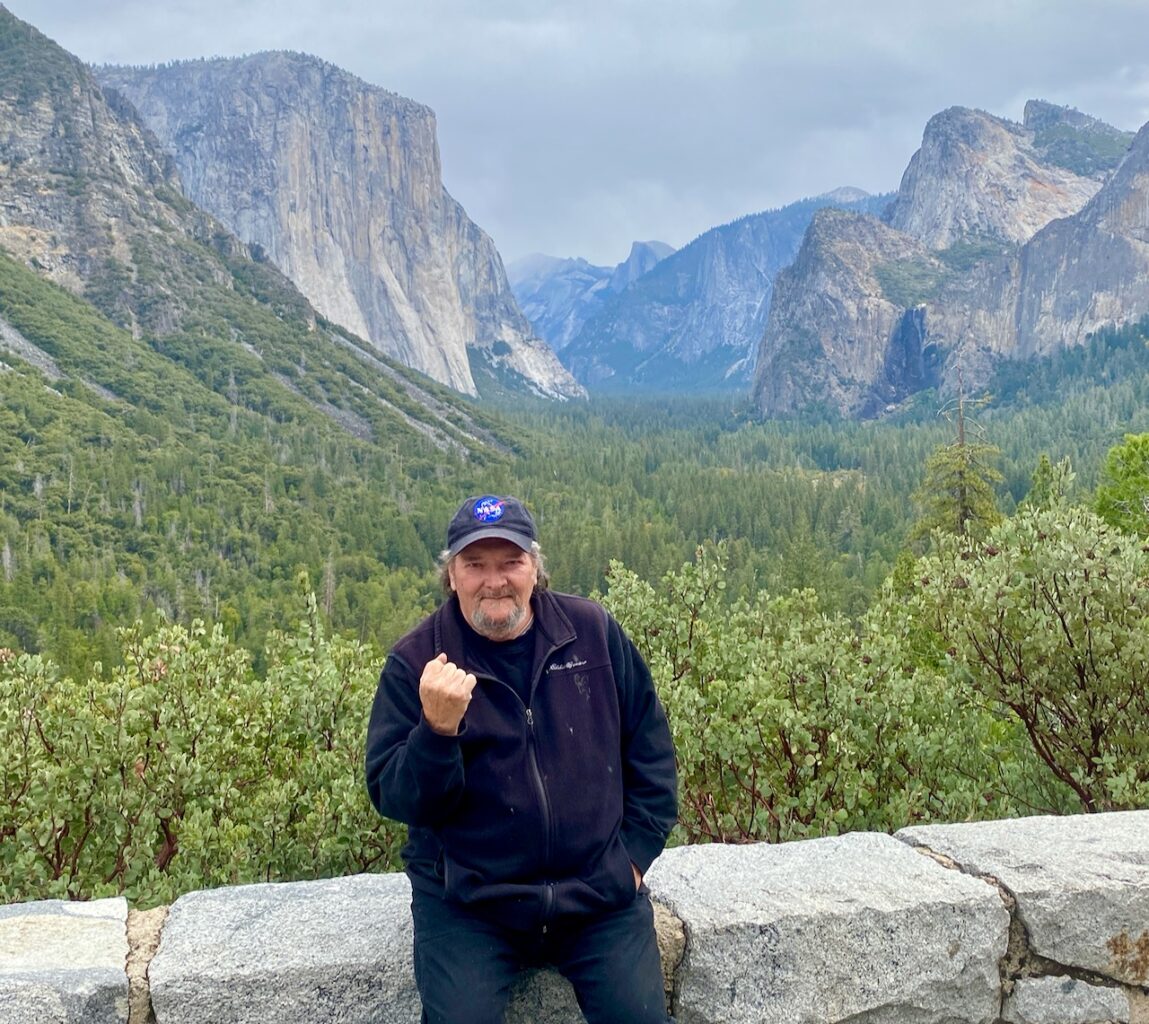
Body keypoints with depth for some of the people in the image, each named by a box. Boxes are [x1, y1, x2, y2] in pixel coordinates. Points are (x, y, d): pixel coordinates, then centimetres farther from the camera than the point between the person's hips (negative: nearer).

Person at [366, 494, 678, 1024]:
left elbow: (650, 748, 10)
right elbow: (392, 799, -11)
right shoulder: (415, 661, -7)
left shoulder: (594, 632, -1)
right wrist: (437, 729, -28)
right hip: (465, 902, -1)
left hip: (599, 892, 2)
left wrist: (636, 849, 4)